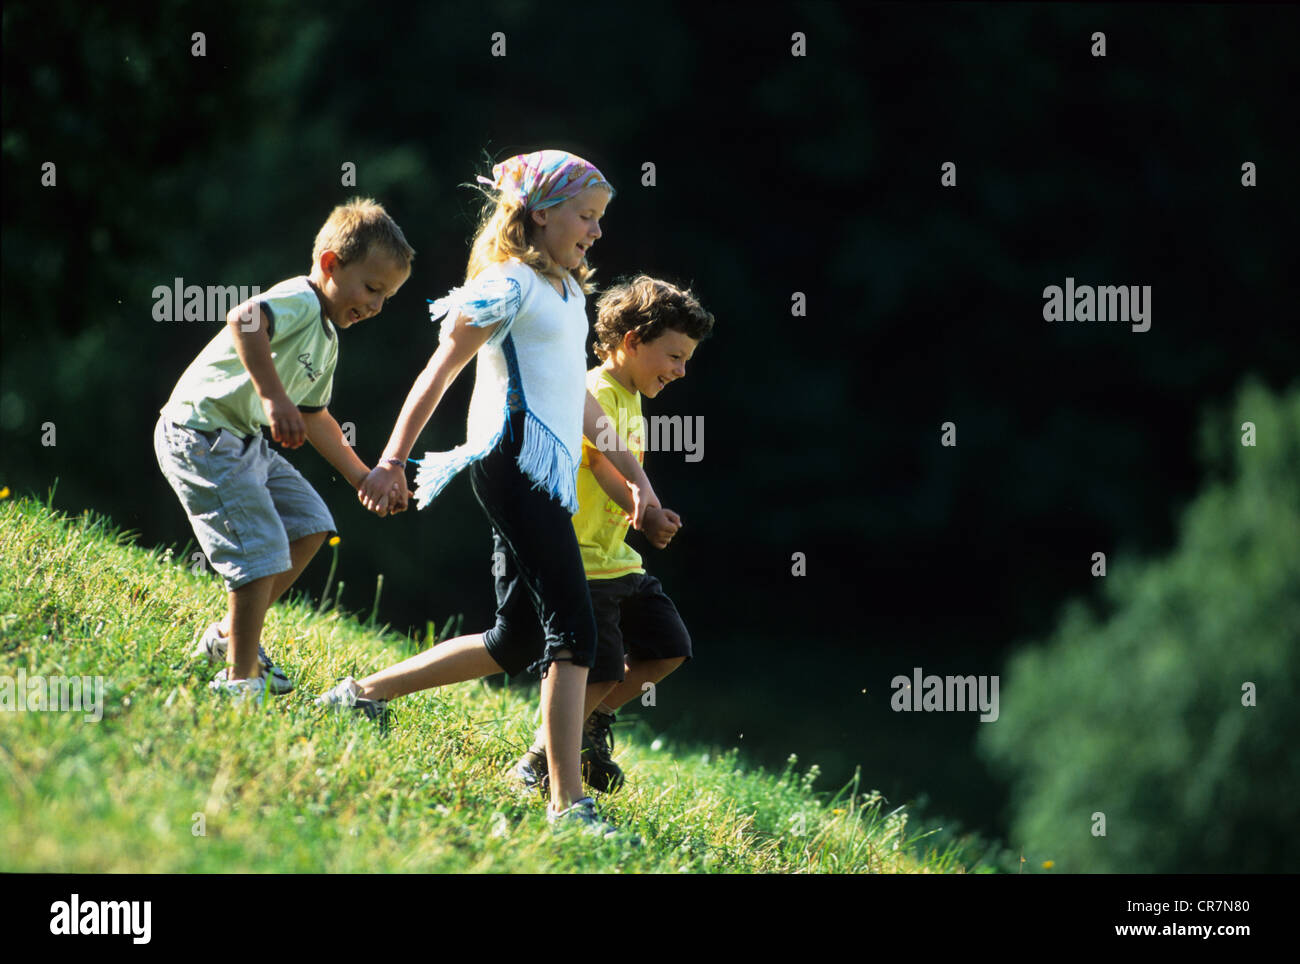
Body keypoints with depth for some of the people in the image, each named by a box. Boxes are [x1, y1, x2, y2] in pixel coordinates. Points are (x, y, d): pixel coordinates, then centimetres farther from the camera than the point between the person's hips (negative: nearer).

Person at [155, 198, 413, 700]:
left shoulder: (327, 342, 17)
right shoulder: (300, 301, -16)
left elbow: (313, 417, 30)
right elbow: (244, 319, -39)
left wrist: (362, 476, 29)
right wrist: (274, 397, -46)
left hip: (244, 440, 11)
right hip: (202, 436, -11)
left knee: (309, 525, 16)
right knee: (262, 549, -14)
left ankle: (230, 635, 24)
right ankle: (240, 677, -5)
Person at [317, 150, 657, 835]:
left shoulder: (568, 292, 20)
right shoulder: (508, 286, -8)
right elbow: (438, 375, -8)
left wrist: (630, 468, 26)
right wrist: (391, 463, -9)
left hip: (549, 475, 10)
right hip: (515, 463, -10)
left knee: (516, 643, 12)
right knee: (572, 630, -15)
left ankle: (363, 694, 22)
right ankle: (567, 804, -19)